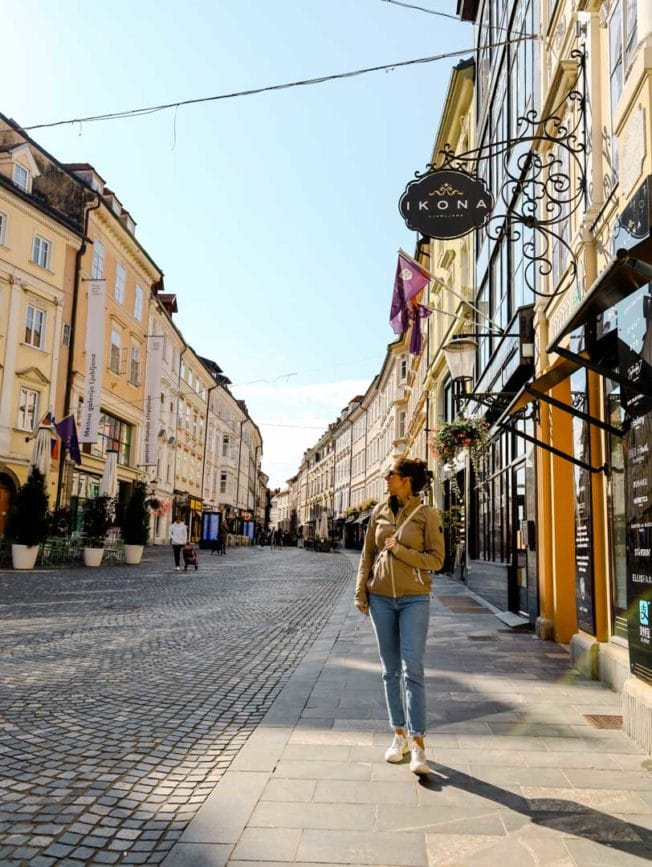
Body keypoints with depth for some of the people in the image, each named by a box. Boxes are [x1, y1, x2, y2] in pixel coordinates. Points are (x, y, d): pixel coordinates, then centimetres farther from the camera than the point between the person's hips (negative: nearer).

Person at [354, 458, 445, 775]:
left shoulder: (427, 514, -5)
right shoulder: (379, 511, 6)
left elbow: (436, 559, -6)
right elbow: (367, 555, 10)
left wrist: (399, 550, -15)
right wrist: (360, 593, 6)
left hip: (414, 599, -4)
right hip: (380, 598, 4)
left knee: (412, 670, -8)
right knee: (390, 670, 9)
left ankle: (418, 745, -3)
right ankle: (399, 736, 22)